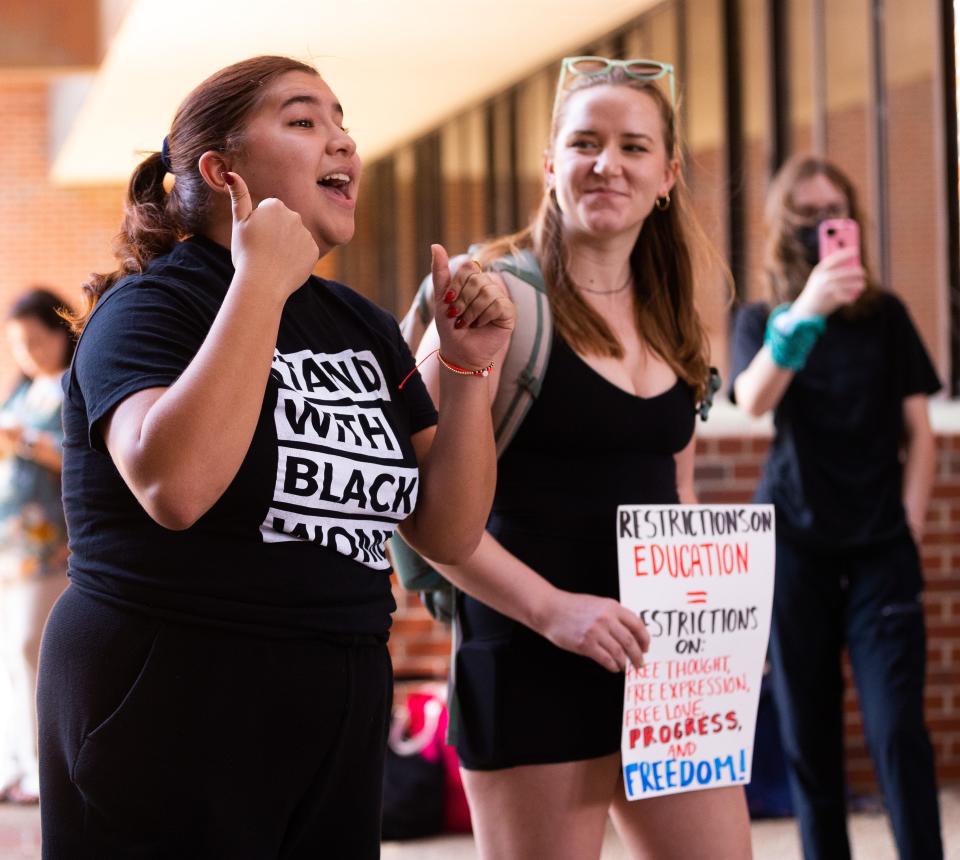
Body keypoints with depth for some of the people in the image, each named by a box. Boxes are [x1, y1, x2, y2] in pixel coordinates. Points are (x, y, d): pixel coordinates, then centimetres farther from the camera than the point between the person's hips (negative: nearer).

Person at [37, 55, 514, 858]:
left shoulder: (364, 327, 12)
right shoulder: (150, 305, -8)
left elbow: (451, 532, 9)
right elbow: (174, 486, -28)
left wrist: (468, 369, -3)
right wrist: (261, 281, -22)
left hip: (339, 722, 6)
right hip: (167, 721, -6)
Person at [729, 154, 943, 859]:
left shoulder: (887, 316, 8)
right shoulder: (761, 320, 6)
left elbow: (919, 434, 8)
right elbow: (754, 401, -16)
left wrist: (909, 529, -2)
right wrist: (804, 314, -30)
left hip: (880, 548, 0)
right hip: (793, 543, 1)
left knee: (898, 729, -9)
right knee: (808, 733, 3)